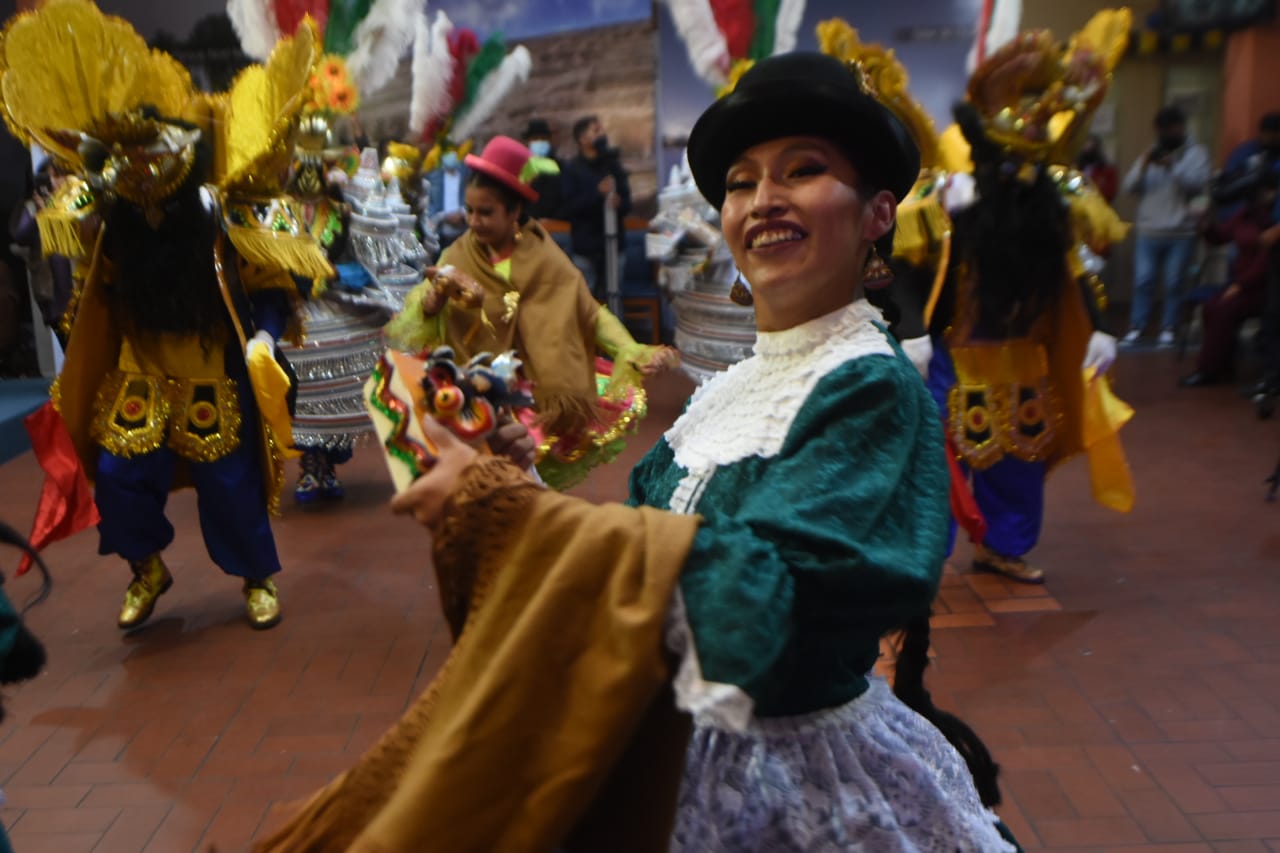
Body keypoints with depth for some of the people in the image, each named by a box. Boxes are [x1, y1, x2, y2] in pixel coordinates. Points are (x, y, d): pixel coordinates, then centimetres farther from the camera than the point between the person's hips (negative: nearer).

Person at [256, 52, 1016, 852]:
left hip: (791, 772, -6)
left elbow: (748, 590, -28)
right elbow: (654, 536, 4)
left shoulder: (873, 390, -19)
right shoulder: (732, 389, 3)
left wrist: (497, 499, -24)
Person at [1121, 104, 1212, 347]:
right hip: (1149, 231, 2)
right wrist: (1144, 165, -10)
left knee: (1173, 283, 1)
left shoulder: (1196, 153, 6)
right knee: (1143, 281, -3)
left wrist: (1172, 165, -18)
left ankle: (1168, 329, 8)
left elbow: (1197, 182, -10)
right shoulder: (1150, 154, 15)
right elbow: (1130, 187, 6)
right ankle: (1136, 327, 3)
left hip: (1182, 233, -2)